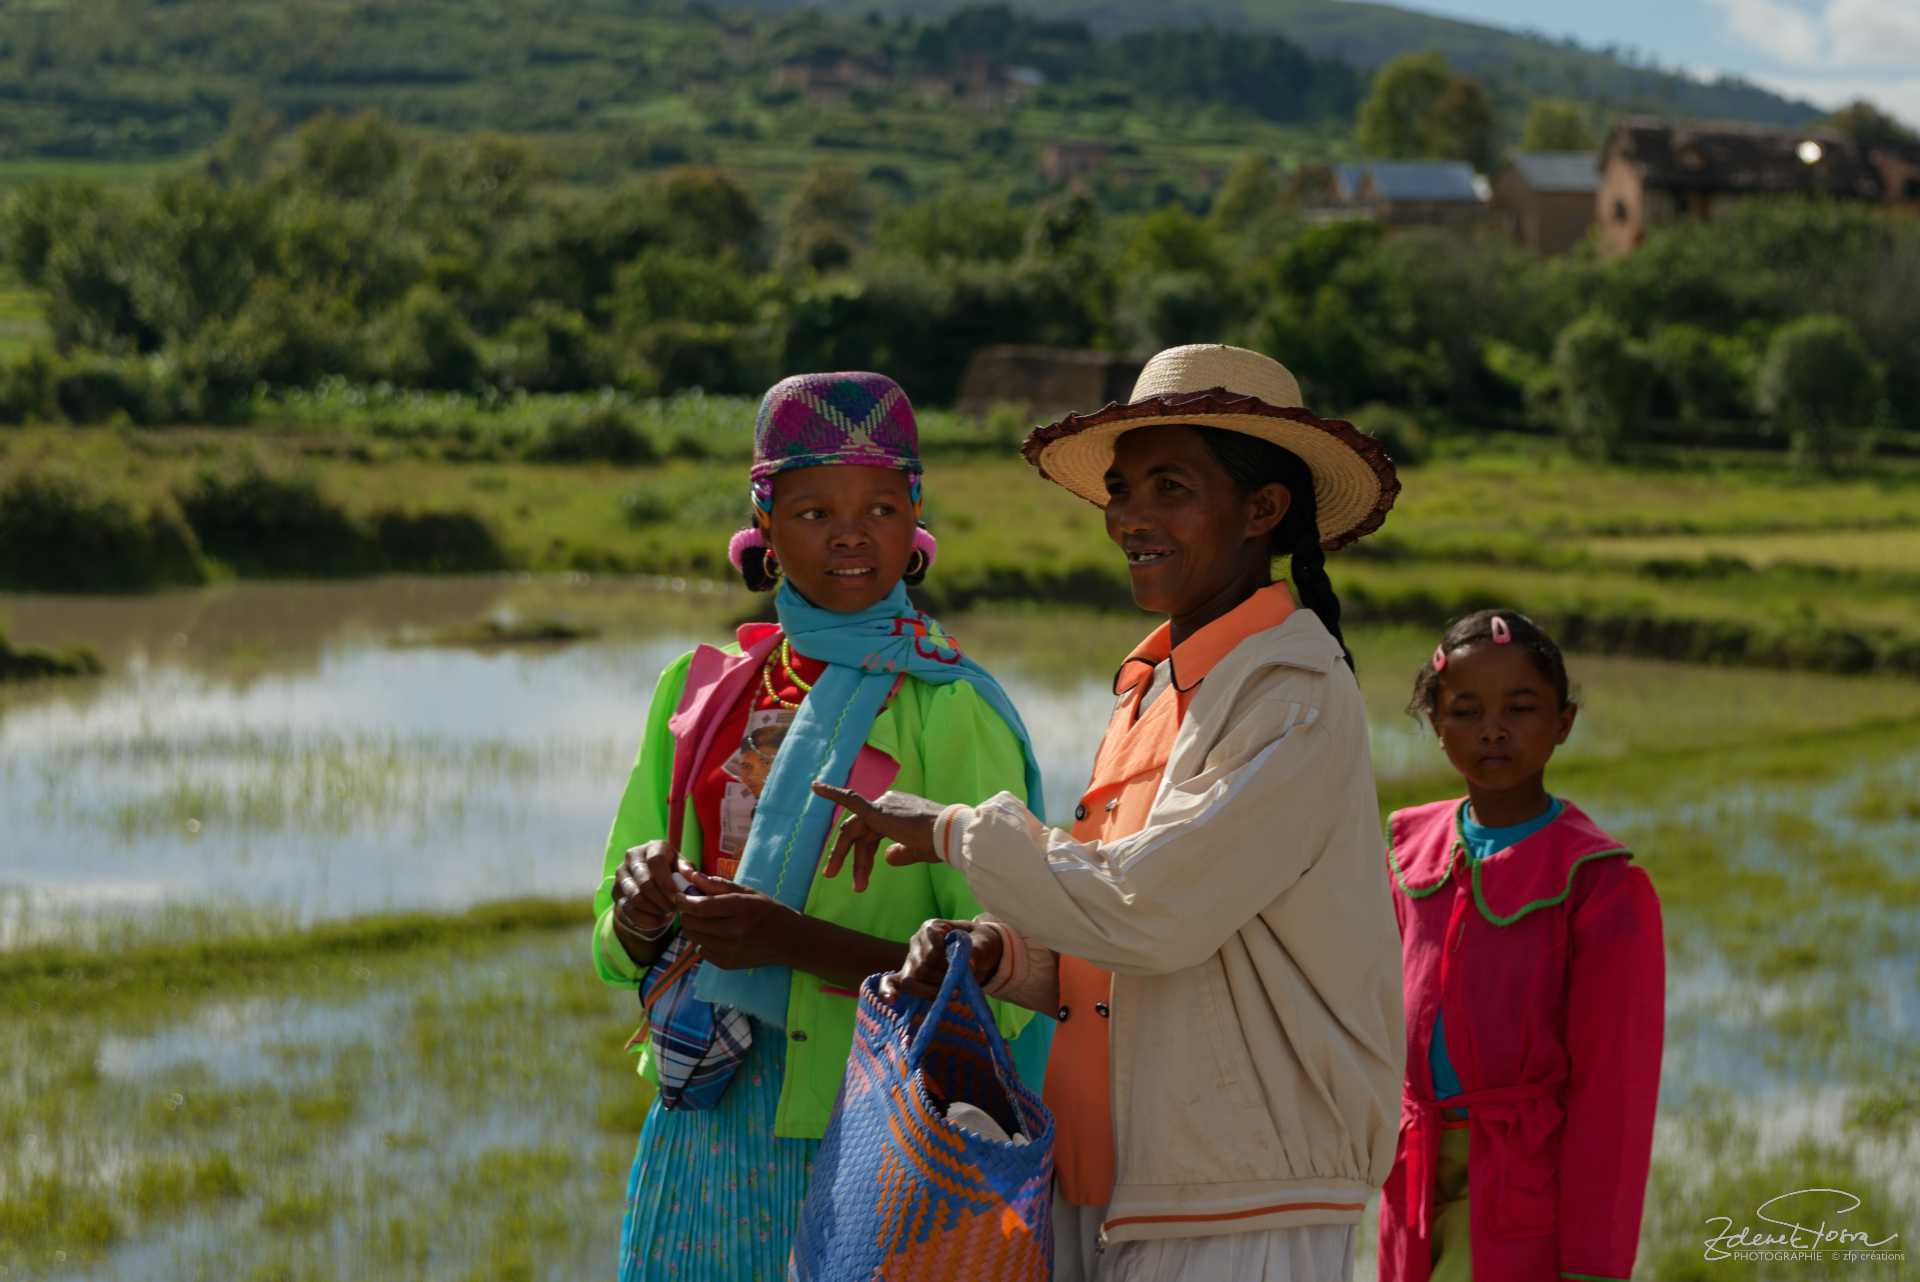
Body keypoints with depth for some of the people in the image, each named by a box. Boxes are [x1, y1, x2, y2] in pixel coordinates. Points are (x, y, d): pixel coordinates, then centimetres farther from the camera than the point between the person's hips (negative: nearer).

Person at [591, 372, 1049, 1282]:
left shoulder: (951, 712, -6)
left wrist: (794, 940, -22)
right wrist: (641, 907, -10)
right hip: (705, 1127, 4)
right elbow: (620, 954, 13)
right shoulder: (700, 690, 9)